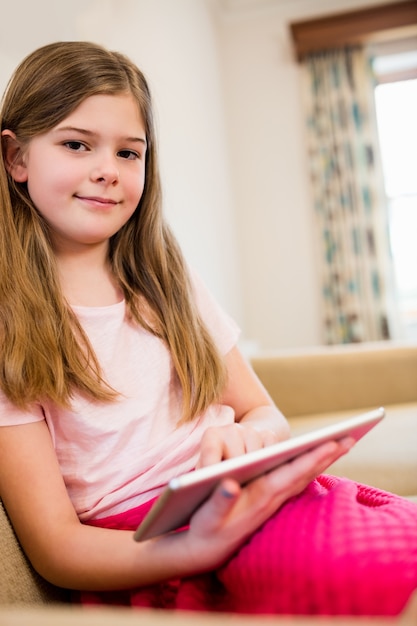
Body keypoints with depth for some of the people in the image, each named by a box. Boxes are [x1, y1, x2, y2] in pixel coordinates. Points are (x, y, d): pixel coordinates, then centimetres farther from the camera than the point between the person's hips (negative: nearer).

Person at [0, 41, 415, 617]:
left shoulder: (165, 283, 13)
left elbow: (267, 415, 15)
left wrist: (247, 436, -10)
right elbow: (54, 545, -7)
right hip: (141, 559, -5)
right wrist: (200, 546, -25)